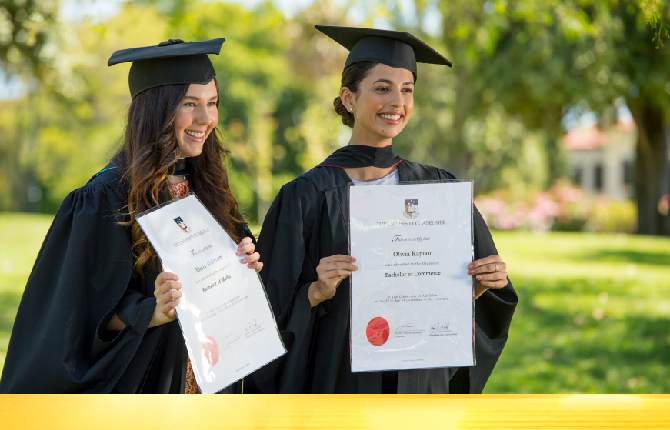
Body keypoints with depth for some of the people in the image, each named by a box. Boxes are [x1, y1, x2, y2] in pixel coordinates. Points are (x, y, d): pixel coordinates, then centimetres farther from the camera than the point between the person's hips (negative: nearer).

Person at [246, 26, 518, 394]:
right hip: (339, 381, -3)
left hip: (422, 382, 3)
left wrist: (481, 285, -13)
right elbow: (277, 310, -7)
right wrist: (316, 292, -24)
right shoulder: (309, 195, -8)